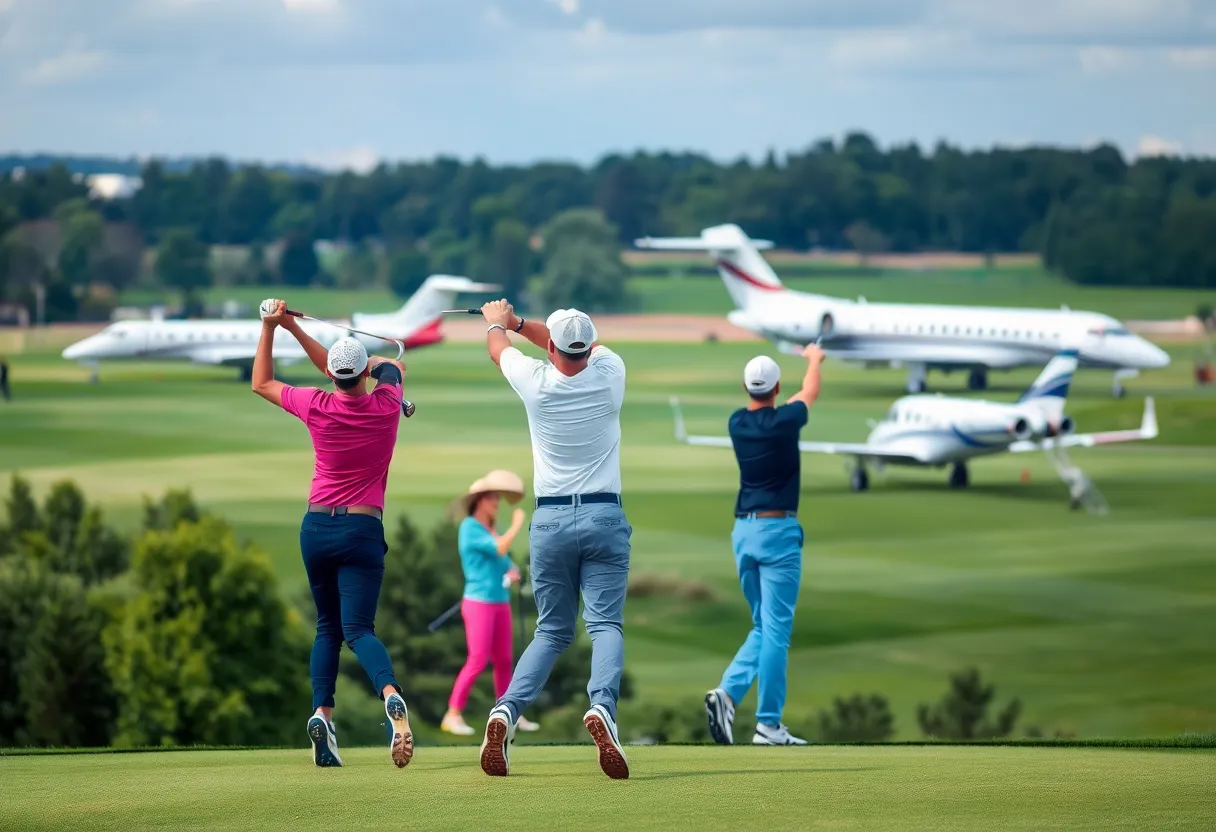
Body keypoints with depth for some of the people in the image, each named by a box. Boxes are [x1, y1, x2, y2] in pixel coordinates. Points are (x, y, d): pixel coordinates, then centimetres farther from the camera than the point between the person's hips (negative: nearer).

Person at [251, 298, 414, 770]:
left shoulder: (317, 408, -6)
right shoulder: (386, 405, -4)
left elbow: (261, 383, 12)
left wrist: (270, 328, 12)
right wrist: (295, 329, 19)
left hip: (316, 528, 1)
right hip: (363, 530, -1)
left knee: (329, 627, 16)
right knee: (358, 628, -8)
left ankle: (322, 713, -4)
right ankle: (390, 694, -39)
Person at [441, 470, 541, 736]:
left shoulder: (492, 531, 13)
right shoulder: (469, 527, -12)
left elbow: (506, 564, 16)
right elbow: (500, 549, -23)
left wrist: (513, 575, -8)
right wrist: (517, 525, -10)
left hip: (500, 604, 8)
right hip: (479, 602, -8)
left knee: (503, 661, 9)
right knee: (478, 661, -14)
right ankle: (453, 716, -10)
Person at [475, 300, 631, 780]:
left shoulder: (535, 382, -6)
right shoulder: (609, 374, -5)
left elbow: (496, 347, 17)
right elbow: (585, 346, 20)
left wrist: (497, 322, 41)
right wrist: (518, 321, 30)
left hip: (550, 520, 1)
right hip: (605, 517, -1)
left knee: (551, 631, 12)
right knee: (605, 624, -5)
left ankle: (507, 710, -9)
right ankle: (602, 706, -33)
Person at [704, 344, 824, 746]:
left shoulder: (737, 423, 4)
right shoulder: (783, 422, -10)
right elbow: (810, 392, 12)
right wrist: (814, 359, 35)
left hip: (744, 531, 6)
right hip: (778, 531, -6)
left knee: (764, 628, 14)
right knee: (776, 629, -4)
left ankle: (728, 692, -7)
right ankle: (768, 724, -5)